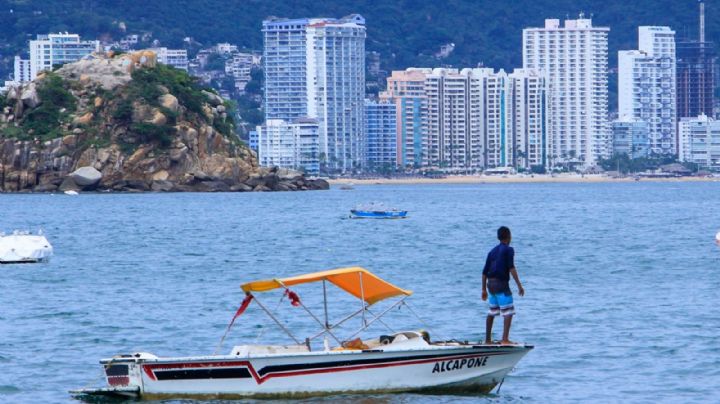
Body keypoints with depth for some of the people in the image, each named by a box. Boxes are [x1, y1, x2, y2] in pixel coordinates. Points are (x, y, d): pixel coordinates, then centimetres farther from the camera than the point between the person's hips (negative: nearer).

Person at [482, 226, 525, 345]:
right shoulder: (508, 250, -5)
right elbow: (511, 268, -17)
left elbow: (485, 272, 16)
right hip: (501, 283, -8)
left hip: (491, 283, 8)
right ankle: (505, 339, -22)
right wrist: (519, 285, -18)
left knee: (492, 312, 20)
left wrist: (484, 289, 23)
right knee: (508, 312, -9)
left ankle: (488, 339, 25)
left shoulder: (493, 251, 16)